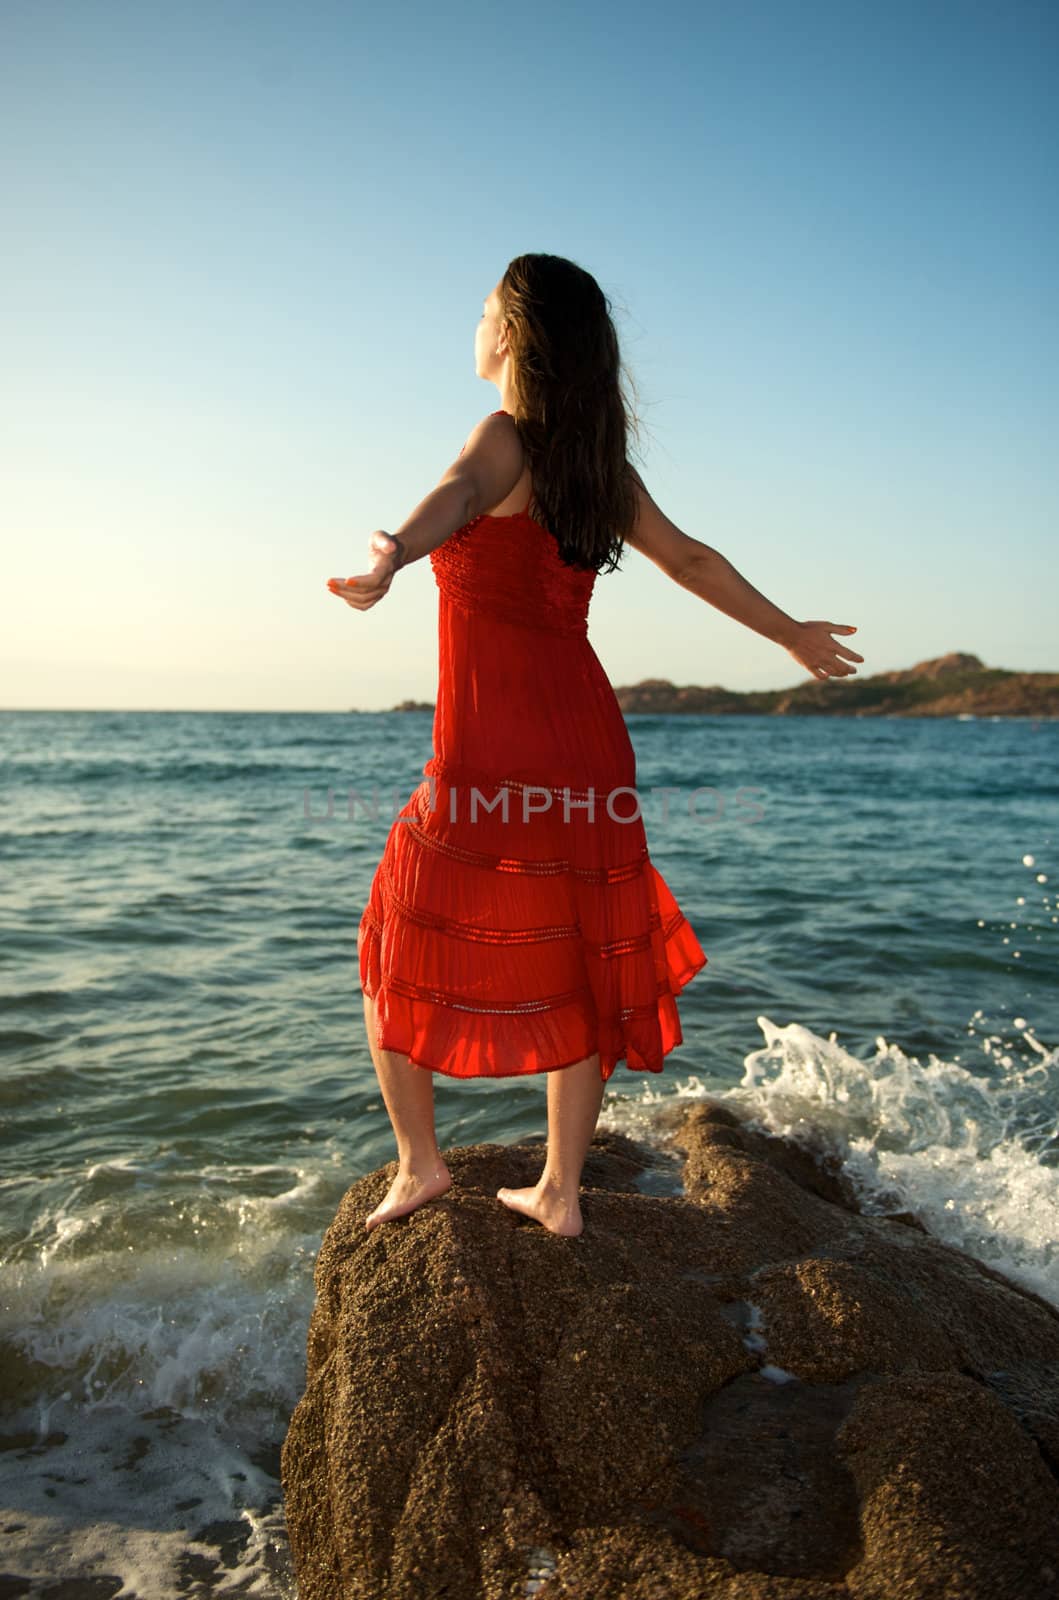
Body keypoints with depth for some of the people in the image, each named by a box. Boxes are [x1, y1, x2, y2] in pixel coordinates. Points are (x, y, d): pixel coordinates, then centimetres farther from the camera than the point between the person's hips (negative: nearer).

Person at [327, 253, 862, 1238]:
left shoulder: (508, 437, -7)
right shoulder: (602, 463, 12)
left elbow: (457, 494, -31)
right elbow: (690, 560, 22)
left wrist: (395, 554, -53)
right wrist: (792, 633, 36)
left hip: (491, 749, -6)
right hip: (589, 743, 7)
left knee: (397, 956, 13)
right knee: (579, 971, 13)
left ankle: (420, 1164, 22)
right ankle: (560, 1193, 23)